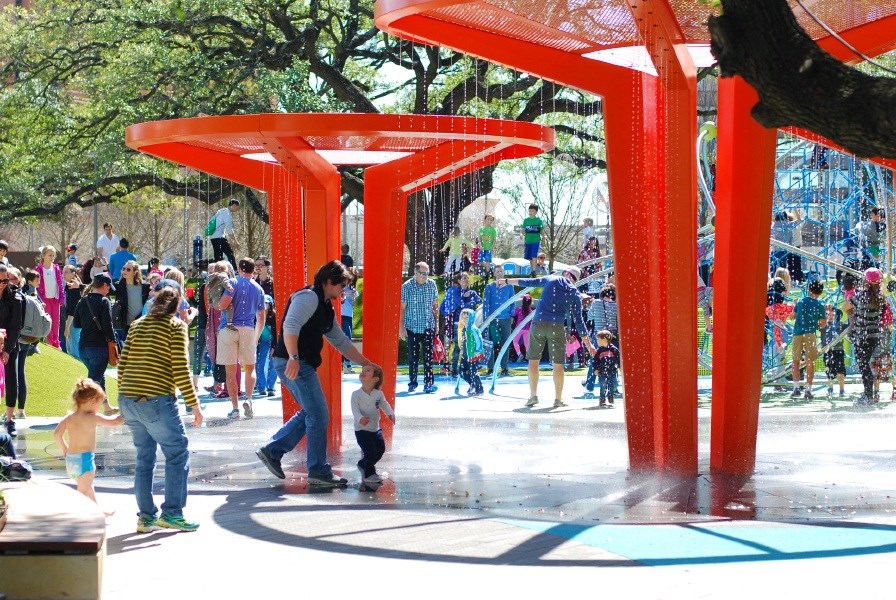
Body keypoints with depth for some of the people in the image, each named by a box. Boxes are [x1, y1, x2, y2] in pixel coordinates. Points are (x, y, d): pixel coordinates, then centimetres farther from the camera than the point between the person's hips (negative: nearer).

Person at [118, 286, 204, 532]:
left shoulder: (138, 325, 16)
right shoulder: (176, 326, -1)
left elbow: (122, 363, 14)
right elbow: (180, 369, -8)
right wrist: (194, 405, -4)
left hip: (128, 399, 7)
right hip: (156, 401, -6)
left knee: (144, 457, 14)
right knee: (177, 454, 4)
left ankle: (146, 516, 14)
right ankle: (171, 513, -1)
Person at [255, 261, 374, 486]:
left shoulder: (326, 307, 20)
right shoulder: (309, 297, -11)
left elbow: (341, 341, 26)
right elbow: (290, 326, -25)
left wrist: (365, 363, 25)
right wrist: (293, 358, -34)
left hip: (304, 365, 10)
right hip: (293, 364, -10)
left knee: (311, 413, 16)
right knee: (318, 416, -5)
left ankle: (272, 451, 20)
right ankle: (319, 471, 2)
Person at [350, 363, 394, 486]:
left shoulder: (379, 394, -1)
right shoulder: (356, 394, -14)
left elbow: (384, 404, 3)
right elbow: (355, 409, -21)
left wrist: (390, 414, -17)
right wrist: (360, 418, -40)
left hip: (375, 428, 6)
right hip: (362, 429, -6)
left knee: (380, 449, 13)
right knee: (370, 451, -10)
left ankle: (363, 464, 34)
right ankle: (369, 475, 7)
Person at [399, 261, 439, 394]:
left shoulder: (431, 285, 2)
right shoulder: (406, 286, -5)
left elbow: (435, 306, 11)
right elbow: (402, 308, -3)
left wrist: (437, 324, 9)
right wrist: (401, 327, -7)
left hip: (428, 327, 1)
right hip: (412, 327, -1)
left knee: (428, 356, -5)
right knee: (413, 356, 5)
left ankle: (428, 383, -6)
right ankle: (412, 383, 17)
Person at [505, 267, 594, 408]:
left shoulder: (551, 279, 9)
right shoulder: (574, 294, 8)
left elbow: (528, 282, 19)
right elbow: (578, 320, 7)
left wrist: (507, 281, 33)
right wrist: (588, 343, 12)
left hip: (538, 323, 1)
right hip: (557, 326, -1)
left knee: (533, 359, 10)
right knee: (558, 363, 6)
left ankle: (533, 395, 4)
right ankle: (558, 399, 7)